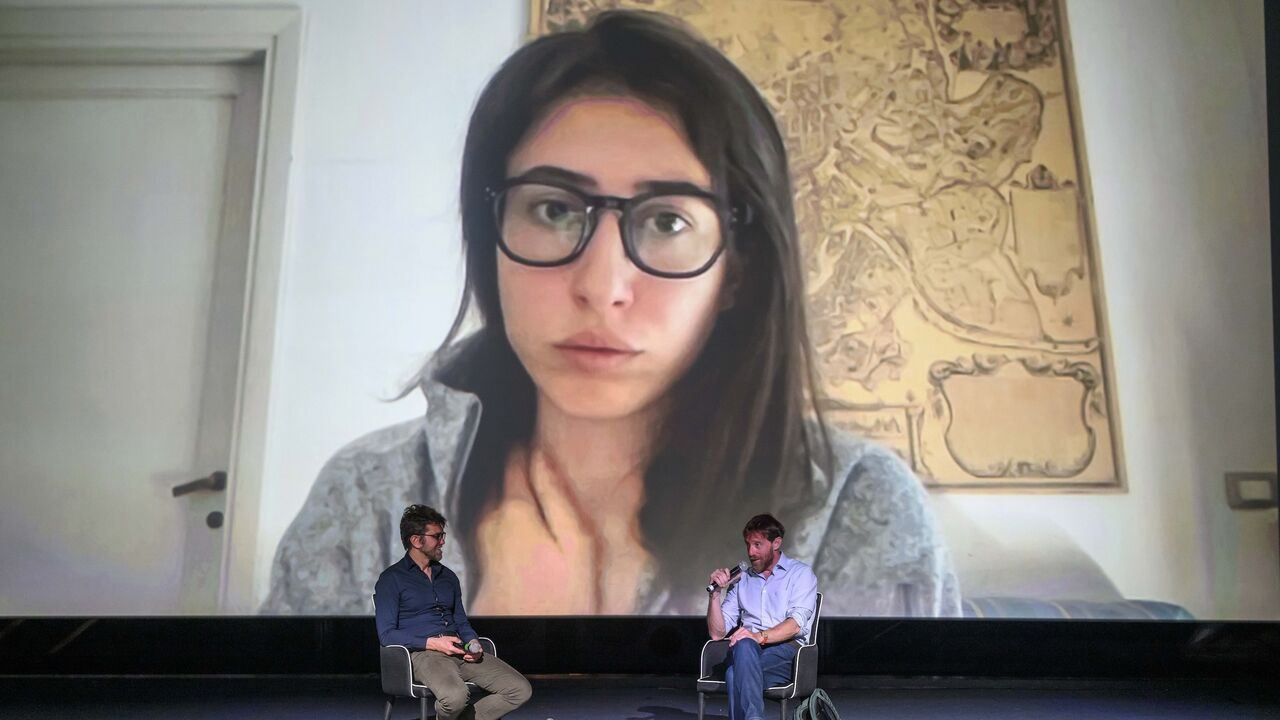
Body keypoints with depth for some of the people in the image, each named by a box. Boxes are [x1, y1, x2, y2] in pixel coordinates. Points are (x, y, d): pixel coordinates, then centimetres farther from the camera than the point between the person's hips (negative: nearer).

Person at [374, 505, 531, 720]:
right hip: (422, 654, -6)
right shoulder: (391, 579, 2)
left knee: (521, 690, -13)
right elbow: (386, 635, -6)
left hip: (459, 652, 6)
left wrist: (473, 642, 1)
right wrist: (432, 643, -15)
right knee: (455, 696, -38)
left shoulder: (448, 577, 21)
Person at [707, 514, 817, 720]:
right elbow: (717, 633, 17)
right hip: (746, 652, 3)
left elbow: (796, 624, -8)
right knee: (743, 646, -37)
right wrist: (715, 592, 3)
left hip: (786, 651, -3)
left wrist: (760, 637, -25)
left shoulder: (801, 573, 10)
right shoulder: (741, 579, 24)